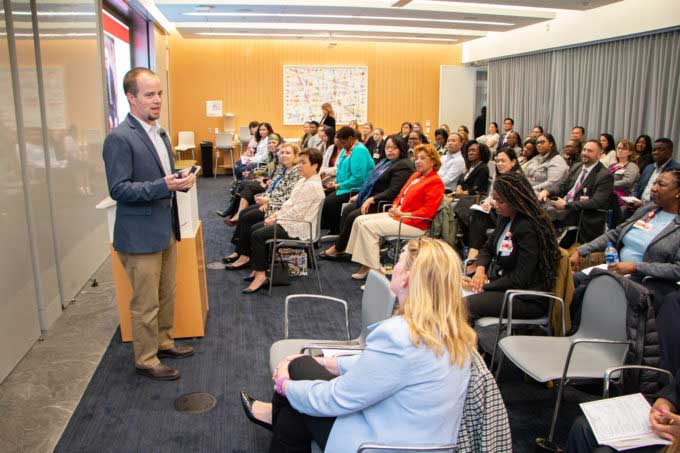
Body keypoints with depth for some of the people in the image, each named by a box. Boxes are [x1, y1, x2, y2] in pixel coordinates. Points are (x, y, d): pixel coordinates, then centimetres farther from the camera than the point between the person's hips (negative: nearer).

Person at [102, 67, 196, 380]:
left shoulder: (160, 133, 11)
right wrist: (163, 185, -29)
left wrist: (181, 180, -1)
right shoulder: (119, 138, -16)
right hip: (140, 235, -8)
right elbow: (118, 189, -19)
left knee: (167, 295, 21)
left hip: (166, 229, 9)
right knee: (145, 304, 3)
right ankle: (146, 361, 19)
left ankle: (163, 342, 38)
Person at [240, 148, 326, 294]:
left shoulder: (313, 186, -19)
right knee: (254, 228, 10)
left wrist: (276, 219, -14)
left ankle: (261, 275, -11)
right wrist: (276, 214, 5)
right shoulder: (303, 181, 14)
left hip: (298, 228, -11)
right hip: (290, 221, 11)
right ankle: (259, 268, 14)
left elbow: (297, 212, -23)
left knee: (257, 236, -19)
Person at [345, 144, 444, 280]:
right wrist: (395, 207, 4)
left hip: (414, 223, -10)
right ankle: (367, 263, -4)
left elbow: (428, 211, -18)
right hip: (398, 214, 10)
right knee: (360, 220, 0)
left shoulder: (435, 182, -11)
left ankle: (374, 269, -16)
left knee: (369, 226, -21)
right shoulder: (415, 175, 17)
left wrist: (402, 213, -16)